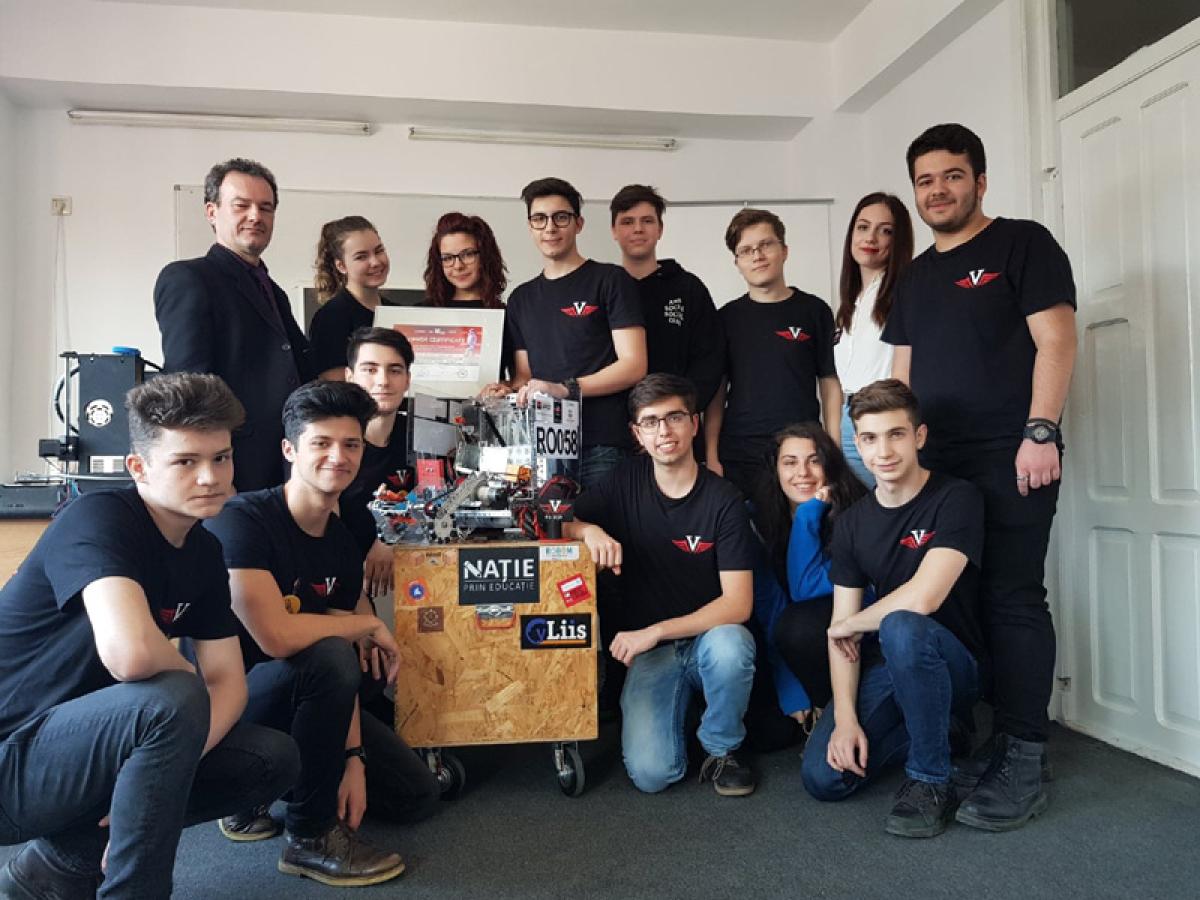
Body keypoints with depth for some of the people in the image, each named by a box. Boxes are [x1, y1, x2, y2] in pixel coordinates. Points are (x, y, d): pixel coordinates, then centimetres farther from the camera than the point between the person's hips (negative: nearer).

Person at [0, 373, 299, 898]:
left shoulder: (203, 551, 0)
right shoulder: (99, 518, -22)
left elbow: (229, 681, 0)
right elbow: (130, 652, -40)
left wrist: (173, 764, -18)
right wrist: (189, 678, -17)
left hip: (87, 743, 8)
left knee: (274, 760, -2)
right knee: (174, 699, -33)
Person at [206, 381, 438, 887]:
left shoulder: (343, 546, -1)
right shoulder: (242, 520, -23)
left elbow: (346, 669, 0)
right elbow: (276, 636, -34)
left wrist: (353, 756, -10)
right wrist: (369, 625, -19)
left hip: (305, 702, 7)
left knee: (418, 796, 4)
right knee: (328, 656, -36)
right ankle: (310, 836, -16)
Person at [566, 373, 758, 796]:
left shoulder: (723, 501, -10)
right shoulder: (626, 481, -1)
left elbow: (738, 603, -15)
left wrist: (656, 631, -23)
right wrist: (588, 530, -19)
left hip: (709, 637, 0)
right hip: (648, 650, 1)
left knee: (730, 645, -37)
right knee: (650, 773, -20)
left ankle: (722, 750, -7)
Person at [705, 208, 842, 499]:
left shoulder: (813, 310, 4)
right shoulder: (728, 317, 8)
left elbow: (830, 383, 6)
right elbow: (717, 391, 8)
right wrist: (711, 457, 1)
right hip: (737, 457, 1)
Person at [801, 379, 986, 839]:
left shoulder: (956, 499, -14)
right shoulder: (852, 522, 3)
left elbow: (922, 598, -27)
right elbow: (840, 631, 0)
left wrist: (849, 625, -10)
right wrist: (845, 717, -13)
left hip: (953, 665, -5)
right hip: (884, 670, 5)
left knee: (900, 628, -38)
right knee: (823, 776, -14)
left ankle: (930, 780, -17)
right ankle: (933, 730, 12)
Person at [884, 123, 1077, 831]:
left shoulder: (1022, 244, 1)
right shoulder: (916, 277, 19)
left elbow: (1056, 340, -8)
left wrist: (1040, 432, -17)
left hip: (1010, 459, -6)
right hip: (936, 465, 6)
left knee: (1013, 600, -6)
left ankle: (1023, 764, 2)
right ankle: (971, 744, 19)